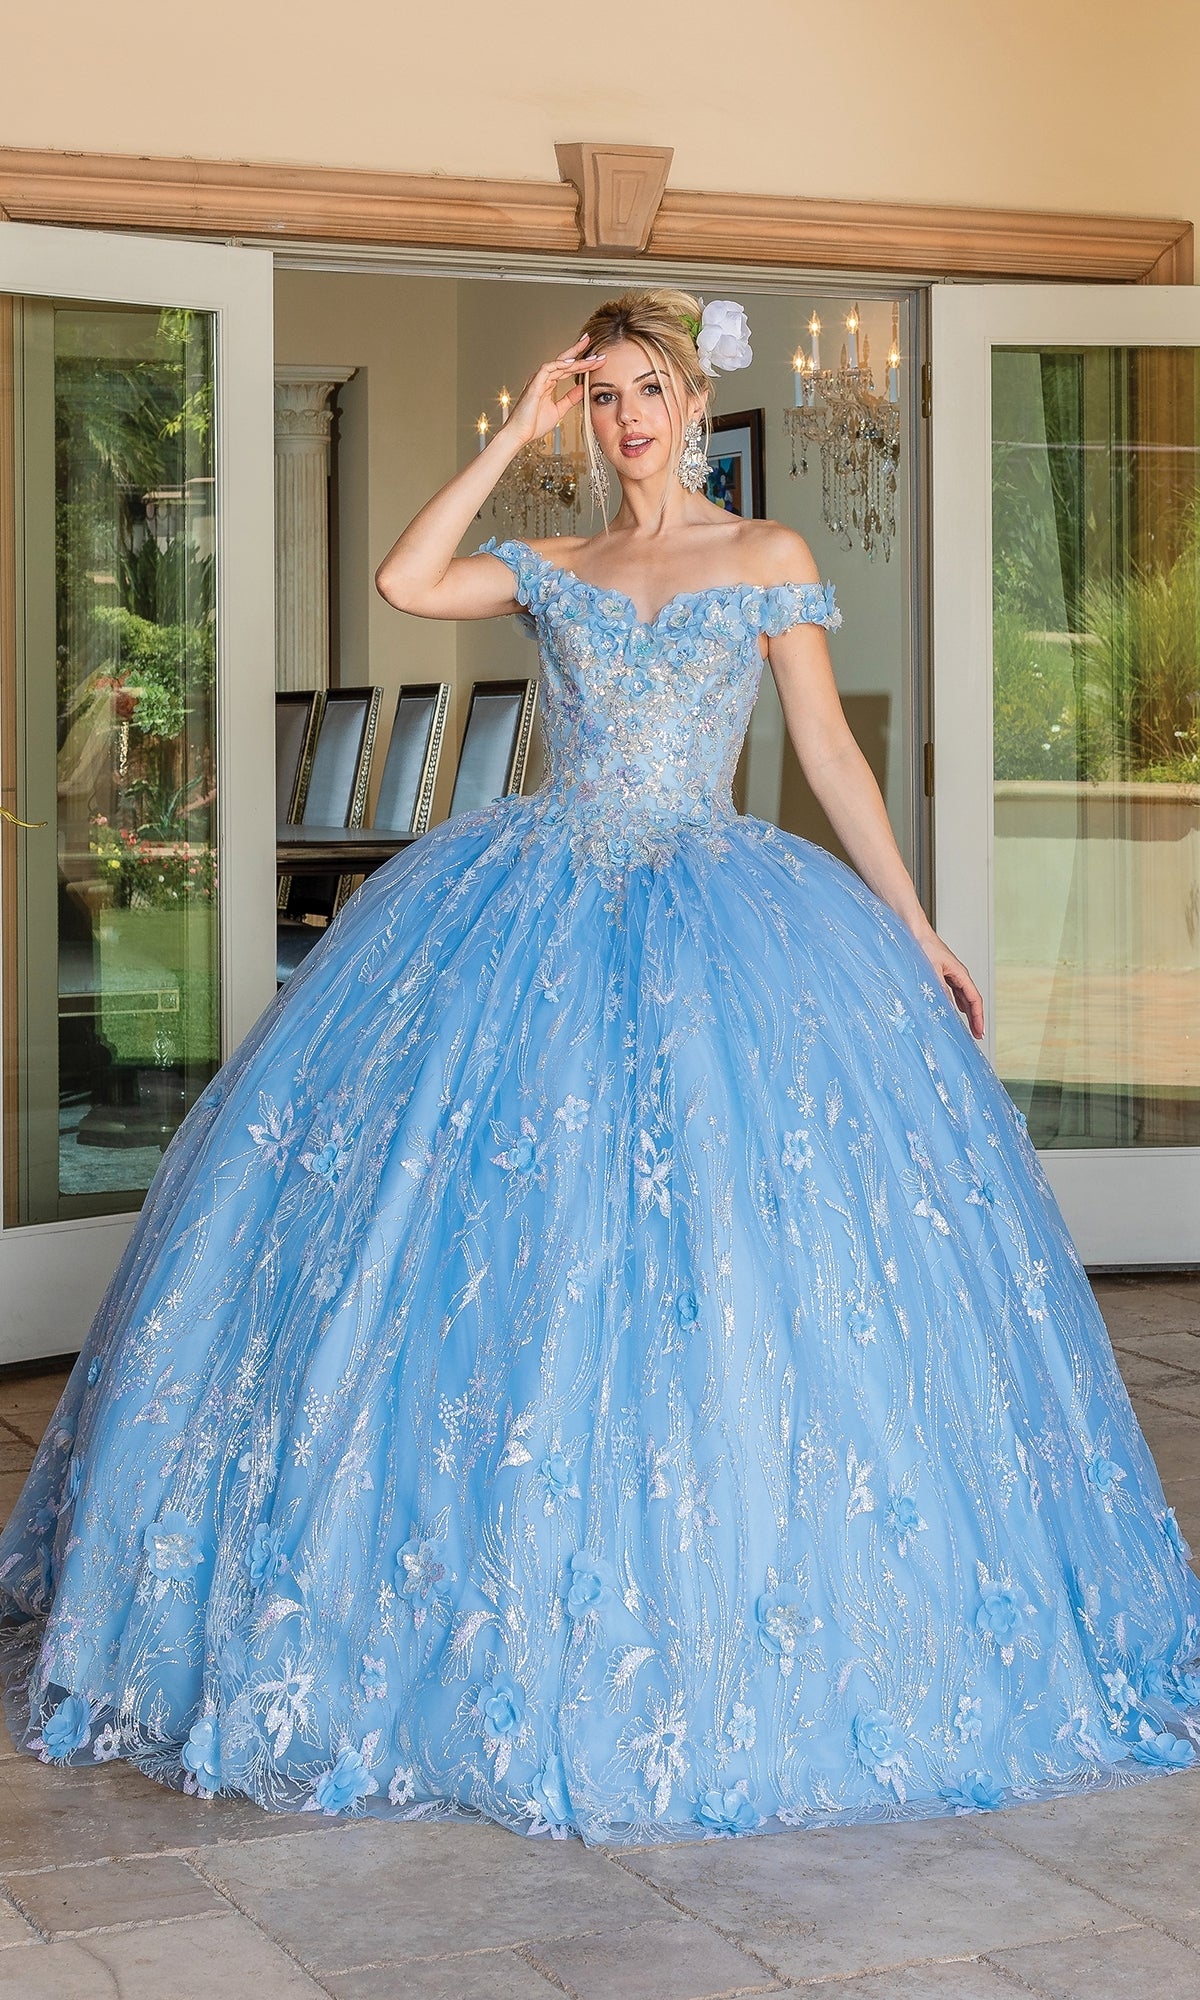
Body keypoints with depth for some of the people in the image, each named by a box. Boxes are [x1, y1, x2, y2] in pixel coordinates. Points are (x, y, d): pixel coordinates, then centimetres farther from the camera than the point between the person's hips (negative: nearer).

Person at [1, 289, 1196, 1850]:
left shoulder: (769, 558, 8)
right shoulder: (551, 569, 14)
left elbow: (830, 755, 6)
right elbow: (404, 580, -3)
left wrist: (915, 930, 0)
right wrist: (518, 432, 2)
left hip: (717, 924, -2)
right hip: (536, 907, 2)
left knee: (719, 1260, -7)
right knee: (501, 1233, -5)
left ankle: (715, 1633, 5)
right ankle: (502, 1618, 5)